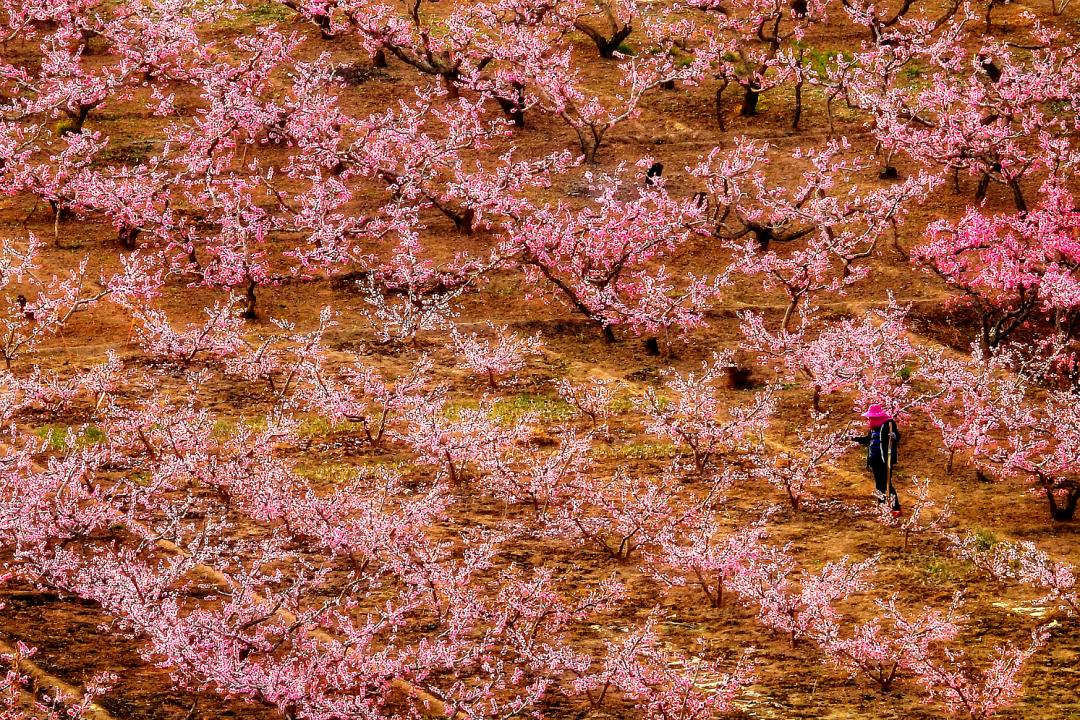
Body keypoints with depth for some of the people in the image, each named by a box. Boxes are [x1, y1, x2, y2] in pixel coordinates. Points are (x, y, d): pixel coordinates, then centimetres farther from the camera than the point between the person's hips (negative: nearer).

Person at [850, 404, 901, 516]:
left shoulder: (889, 424, -11)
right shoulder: (874, 428, 14)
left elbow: (897, 437, -22)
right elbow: (868, 439, 30)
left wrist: (894, 436, -43)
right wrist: (856, 438, 29)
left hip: (885, 460, -9)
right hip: (875, 460, 9)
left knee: (887, 484, -13)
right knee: (879, 485, 15)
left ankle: (896, 508, -12)